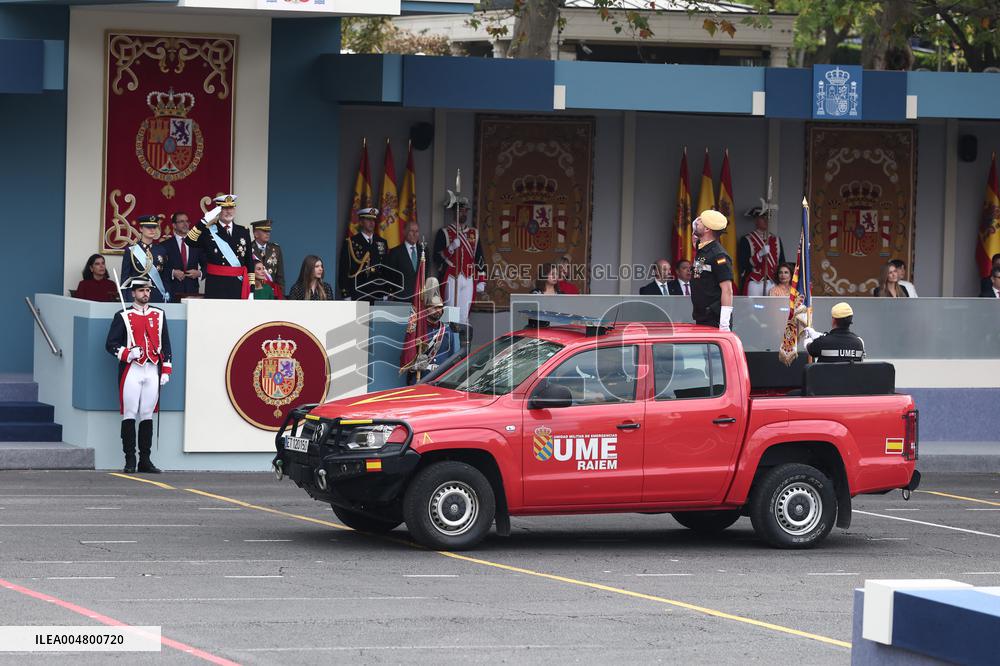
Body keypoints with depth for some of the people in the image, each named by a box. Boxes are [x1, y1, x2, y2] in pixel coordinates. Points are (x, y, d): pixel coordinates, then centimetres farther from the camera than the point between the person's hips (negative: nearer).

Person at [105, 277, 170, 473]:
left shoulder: (159, 315, 14)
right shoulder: (123, 316, 3)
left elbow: (165, 345, 15)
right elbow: (111, 344, 1)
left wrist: (166, 371, 8)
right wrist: (127, 354, -16)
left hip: (152, 371, 3)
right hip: (131, 370, -3)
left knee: (147, 416, 5)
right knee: (129, 415, -4)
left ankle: (145, 460, 9)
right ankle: (130, 461, 0)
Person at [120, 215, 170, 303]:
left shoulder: (161, 250, 11)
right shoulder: (131, 251, 2)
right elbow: (124, 277, 2)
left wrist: (167, 295, 4)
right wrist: (126, 299, -5)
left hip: (158, 298, 2)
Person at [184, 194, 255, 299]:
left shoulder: (244, 232, 12)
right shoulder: (208, 231, 2)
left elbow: (250, 262, 12)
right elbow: (189, 241, -17)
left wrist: (251, 289, 6)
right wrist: (205, 221, -23)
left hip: (238, 287, 3)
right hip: (215, 288, -3)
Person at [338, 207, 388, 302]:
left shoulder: (382, 243, 14)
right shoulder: (350, 243, 2)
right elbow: (343, 271, 0)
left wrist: (386, 295, 9)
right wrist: (346, 295, -7)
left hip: (378, 296, 3)